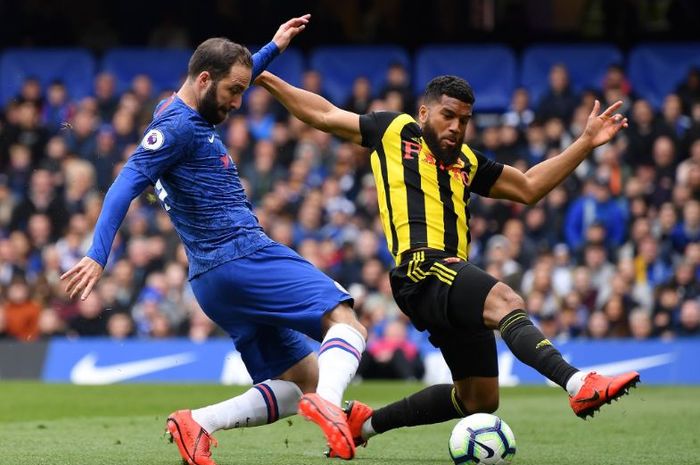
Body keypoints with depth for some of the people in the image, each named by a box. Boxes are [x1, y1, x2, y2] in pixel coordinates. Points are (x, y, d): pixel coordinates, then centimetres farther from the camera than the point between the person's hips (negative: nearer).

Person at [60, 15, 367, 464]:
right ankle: (329, 404, -46)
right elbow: (126, 186, -18)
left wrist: (273, 48, 43)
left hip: (216, 280, 10)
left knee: (300, 384, 7)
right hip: (245, 256, -10)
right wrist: (98, 256, -26)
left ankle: (196, 424, -6)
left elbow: (230, 80, 42)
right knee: (346, 323, -18)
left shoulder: (188, 116, 20)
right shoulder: (178, 126, -9)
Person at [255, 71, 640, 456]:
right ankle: (578, 384, -55)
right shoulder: (395, 131, 15)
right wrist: (268, 80, 26)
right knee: (506, 302, -33)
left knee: (479, 399, 9)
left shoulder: (467, 162, 28)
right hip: (422, 269, -8)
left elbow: (528, 187, 34)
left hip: (456, 279, 8)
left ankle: (364, 421, 24)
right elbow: (324, 115, 24)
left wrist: (587, 142, 29)